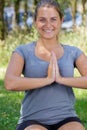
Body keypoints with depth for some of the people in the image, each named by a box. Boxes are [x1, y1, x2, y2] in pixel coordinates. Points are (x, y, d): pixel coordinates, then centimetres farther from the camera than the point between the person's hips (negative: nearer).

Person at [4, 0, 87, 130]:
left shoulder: (73, 53, 11)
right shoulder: (23, 51, 6)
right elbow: (10, 83, -12)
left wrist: (61, 79, -15)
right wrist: (47, 79, -14)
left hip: (66, 119, 2)